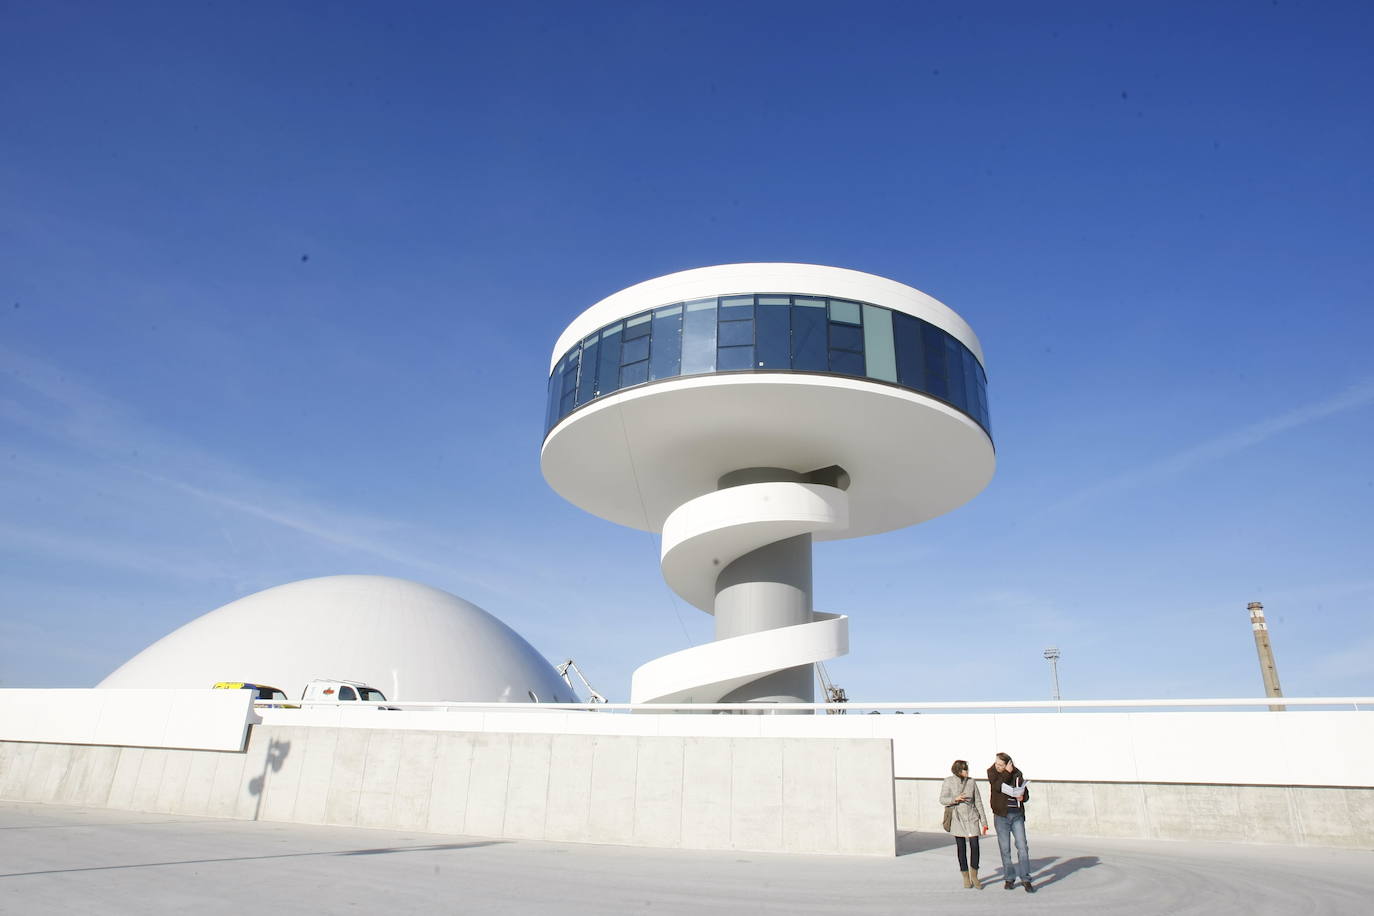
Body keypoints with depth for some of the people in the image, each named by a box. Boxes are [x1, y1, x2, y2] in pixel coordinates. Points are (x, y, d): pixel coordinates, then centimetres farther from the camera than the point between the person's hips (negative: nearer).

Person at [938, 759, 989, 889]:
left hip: (971, 817, 1)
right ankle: (966, 877, 19)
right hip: (957, 818, -1)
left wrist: (984, 822, 5)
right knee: (961, 847, 4)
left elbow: (978, 802, 7)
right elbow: (942, 800, -3)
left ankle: (974, 876, 10)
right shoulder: (948, 782, -2)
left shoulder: (971, 782, 3)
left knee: (974, 845, -8)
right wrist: (955, 799, -22)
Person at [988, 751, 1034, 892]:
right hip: (1001, 815, -1)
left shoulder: (1017, 774, 3)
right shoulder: (992, 772, -4)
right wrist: (1007, 772, -20)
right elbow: (997, 786, -22)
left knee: (1022, 846, -5)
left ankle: (1026, 879, 3)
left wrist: (1022, 797, -11)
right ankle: (1009, 879, 16)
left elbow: (1026, 794, 12)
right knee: (1005, 849, 4)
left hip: (1017, 815, 1)